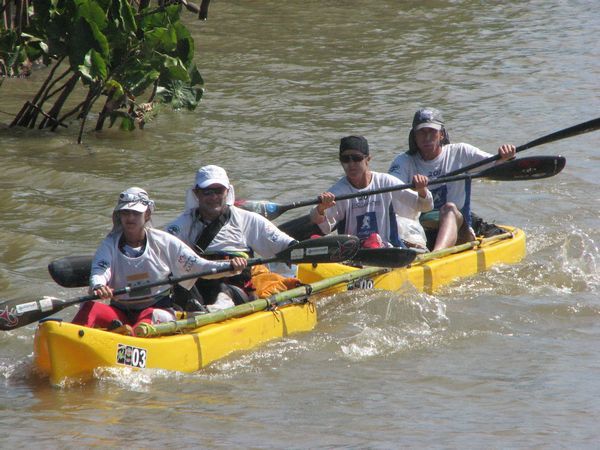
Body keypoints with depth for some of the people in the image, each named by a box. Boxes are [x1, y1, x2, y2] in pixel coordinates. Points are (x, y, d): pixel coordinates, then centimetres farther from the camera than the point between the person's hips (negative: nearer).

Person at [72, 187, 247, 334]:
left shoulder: (164, 242, 4)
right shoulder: (110, 245, 6)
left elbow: (199, 266, 2)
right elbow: (98, 273, -12)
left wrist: (230, 267, -16)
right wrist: (98, 286, -38)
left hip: (158, 309, -1)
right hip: (120, 312, 2)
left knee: (151, 316, -36)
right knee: (90, 308, -26)